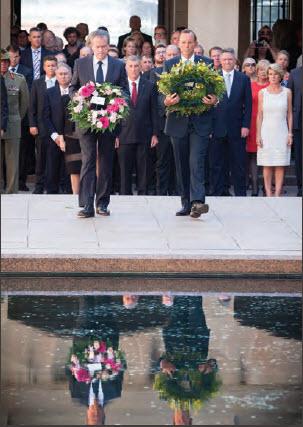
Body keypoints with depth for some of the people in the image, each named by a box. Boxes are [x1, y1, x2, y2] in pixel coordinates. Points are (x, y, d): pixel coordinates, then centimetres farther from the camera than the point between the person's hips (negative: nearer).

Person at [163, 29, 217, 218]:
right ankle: (186, 203, 14)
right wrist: (167, 101, -16)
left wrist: (214, 100, -14)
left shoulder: (207, 63, 6)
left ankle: (198, 202, -23)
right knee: (182, 165, 7)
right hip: (178, 122, 2)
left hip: (200, 123, -2)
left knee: (196, 162, -15)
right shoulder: (169, 64, 9)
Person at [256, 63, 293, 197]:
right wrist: (258, 135, -1)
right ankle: (268, 194, 1)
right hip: (266, 132, 0)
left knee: (280, 166, -3)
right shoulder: (262, 93, 5)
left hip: (281, 132, 0)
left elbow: (289, 114, 8)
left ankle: (277, 194, -1)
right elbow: (259, 115, 6)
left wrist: (290, 133, 1)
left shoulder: (287, 92, 6)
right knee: (267, 166, -2)